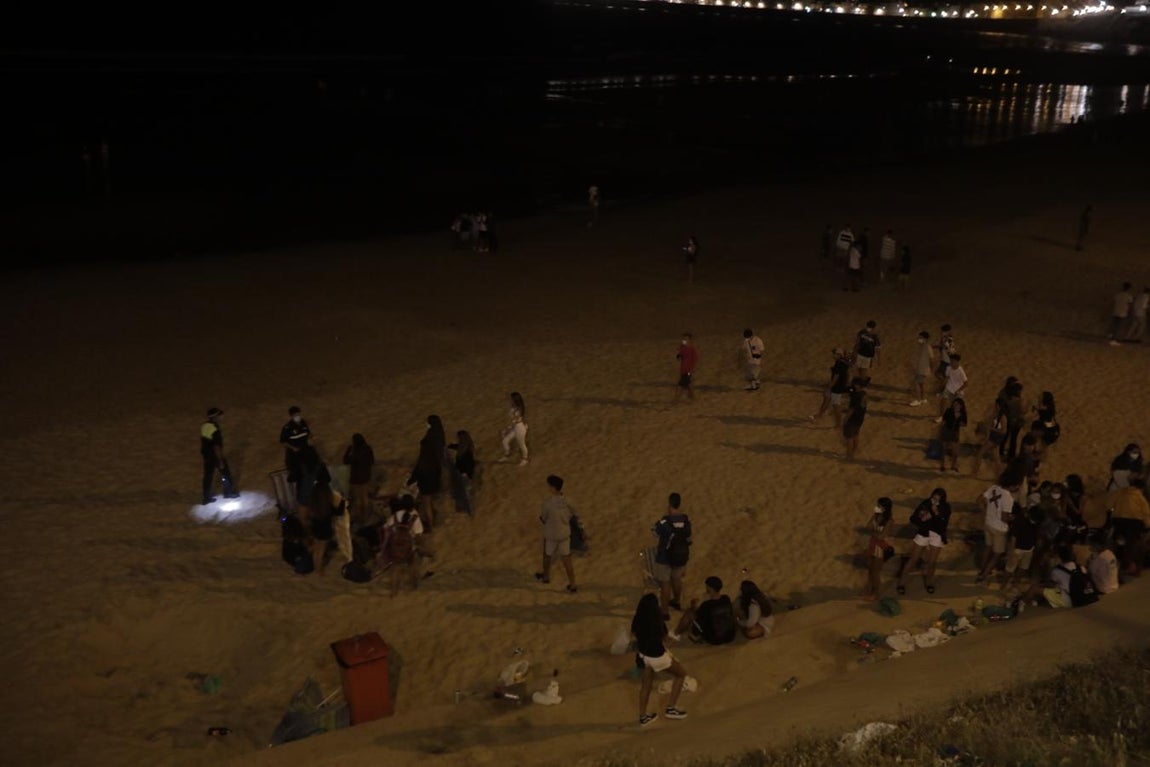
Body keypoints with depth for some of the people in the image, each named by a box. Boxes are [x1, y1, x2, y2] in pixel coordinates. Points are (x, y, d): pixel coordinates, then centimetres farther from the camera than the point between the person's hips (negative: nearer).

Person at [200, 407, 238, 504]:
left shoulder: (203, 426, -6)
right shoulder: (215, 430, -30)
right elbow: (217, 447, -26)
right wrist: (220, 461, -18)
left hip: (206, 455, 7)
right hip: (216, 455, -7)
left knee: (208, 476, 16)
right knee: (225, 473, 15)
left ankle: (206, 497, 23)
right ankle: (229, 492, 32)